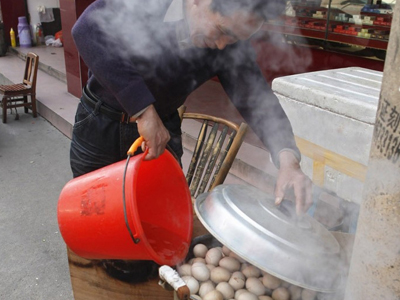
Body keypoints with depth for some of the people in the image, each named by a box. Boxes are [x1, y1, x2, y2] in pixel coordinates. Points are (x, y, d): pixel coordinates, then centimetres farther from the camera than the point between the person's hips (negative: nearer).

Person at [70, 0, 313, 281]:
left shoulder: (230, 45, -16)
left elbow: (257, 98, -16)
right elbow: (88, 29, -41)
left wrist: (288, 158, -34)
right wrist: (142, 108, -48)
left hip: (161, 128, 2)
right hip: (100, 121, -1)